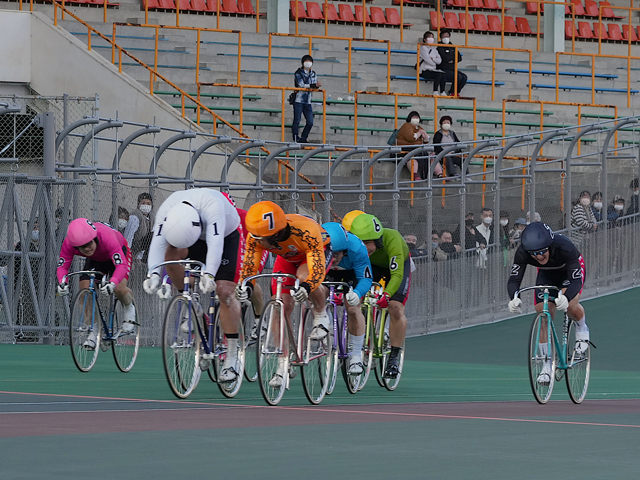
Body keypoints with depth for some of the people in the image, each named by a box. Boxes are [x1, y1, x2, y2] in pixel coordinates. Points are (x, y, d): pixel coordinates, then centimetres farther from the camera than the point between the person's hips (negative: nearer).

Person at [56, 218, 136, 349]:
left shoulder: (107, 238, -45)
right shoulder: (68, 244, -33)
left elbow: (121, 265, -51)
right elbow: (62, 266, -27)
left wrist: (112, 284, -69)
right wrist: (62, 283, -50)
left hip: (119, 252, -4)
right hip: (95, 259, 4)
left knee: (119, 289, -28)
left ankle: (129, 308, 8)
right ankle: (93, 332, -1)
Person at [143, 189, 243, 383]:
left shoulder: (211, 206, -42)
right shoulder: (166, 211, -31)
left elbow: (215, 244, -51)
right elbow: (157, 243, -37)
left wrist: (209, 275, -64)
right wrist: (153, 273, -53)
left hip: (227, 237, -3)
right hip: (197, 237, 3)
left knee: (225, 291, -17)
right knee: (171, 251, -29)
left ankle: (232, 359, -9)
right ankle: (193, 308, -11)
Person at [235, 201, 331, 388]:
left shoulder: (306, 232, -44)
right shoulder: (256, 237, -31)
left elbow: (318, 271, -47)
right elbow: (249, 266, -26)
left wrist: (306, 287, -67)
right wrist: (245, 286, -47)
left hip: (320, 250, -4)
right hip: (287, 258, 4)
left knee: (304, 275, -36)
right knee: (281, 307, -9)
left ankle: (321, 316, -8)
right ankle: (283, 365, 2)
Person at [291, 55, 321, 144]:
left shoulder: (313, 74, 14)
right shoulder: (298, 73, -3)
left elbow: (314, 87, 5)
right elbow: (301, 85, -16)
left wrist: (317, 86, -19)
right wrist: (314, 85, -25)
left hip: (307, 102, 5)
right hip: (298, 100, -5)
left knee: (310, 122, 1)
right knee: (296, 121, -5)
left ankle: (303, 139, 12)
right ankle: (295, 139, -1)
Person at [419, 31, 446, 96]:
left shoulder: (434, 49, 19)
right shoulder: (423, 48, -2)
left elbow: (439, 61, 7)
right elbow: (428, 60, -12)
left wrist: (432, 58, -10)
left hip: (433, 69, 6)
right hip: (424, 71, -6)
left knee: (444, 75, -23)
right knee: (439, 74, -30)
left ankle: (442, 92, -23)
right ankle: (435, 92, -24)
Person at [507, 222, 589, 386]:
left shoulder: (565, 248, -42)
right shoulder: (523, 252, -34)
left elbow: (576, 280, -43)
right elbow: (514, 279, -33)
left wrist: (565, 298, -63)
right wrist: (514, 298, -55)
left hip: (571, 271, -3)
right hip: (547, 274, 3)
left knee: (570, 306, -30)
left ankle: (582, 330, 3)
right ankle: (546, 365, 3)